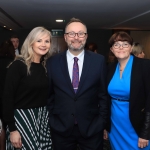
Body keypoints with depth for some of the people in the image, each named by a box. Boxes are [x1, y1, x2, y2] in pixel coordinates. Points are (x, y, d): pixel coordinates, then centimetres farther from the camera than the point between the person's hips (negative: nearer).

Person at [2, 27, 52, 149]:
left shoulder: (47, 66, 4)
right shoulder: (18, 65, -13)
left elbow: (48, 95, 10)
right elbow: (7, 98, -14)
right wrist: (12, 129, -15)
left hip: (42, 117, 5)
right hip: (22, 118, -5)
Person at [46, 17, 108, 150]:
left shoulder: (99, 60, -3)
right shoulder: (52, 62, -2)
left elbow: (103, 93, 1)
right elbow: (49, 95, 4)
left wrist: (101, 121, -2)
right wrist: (52, 120, 1)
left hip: (92, 128, 0)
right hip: (60, 129, 1)